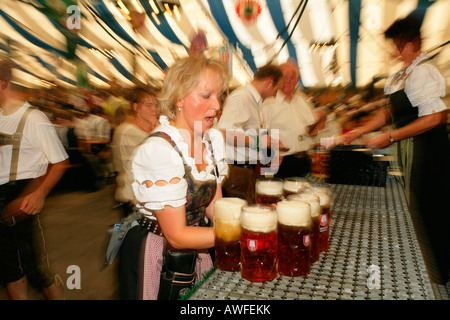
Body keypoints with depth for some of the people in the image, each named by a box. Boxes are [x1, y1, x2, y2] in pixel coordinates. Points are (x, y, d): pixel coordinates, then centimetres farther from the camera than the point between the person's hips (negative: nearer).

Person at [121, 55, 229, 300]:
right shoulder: (158, 150, -27)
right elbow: (177, 236, -23)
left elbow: (213, 206, -2)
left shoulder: (214, 138, -4)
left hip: (197, 251, 7)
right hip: (160, 259, -6)